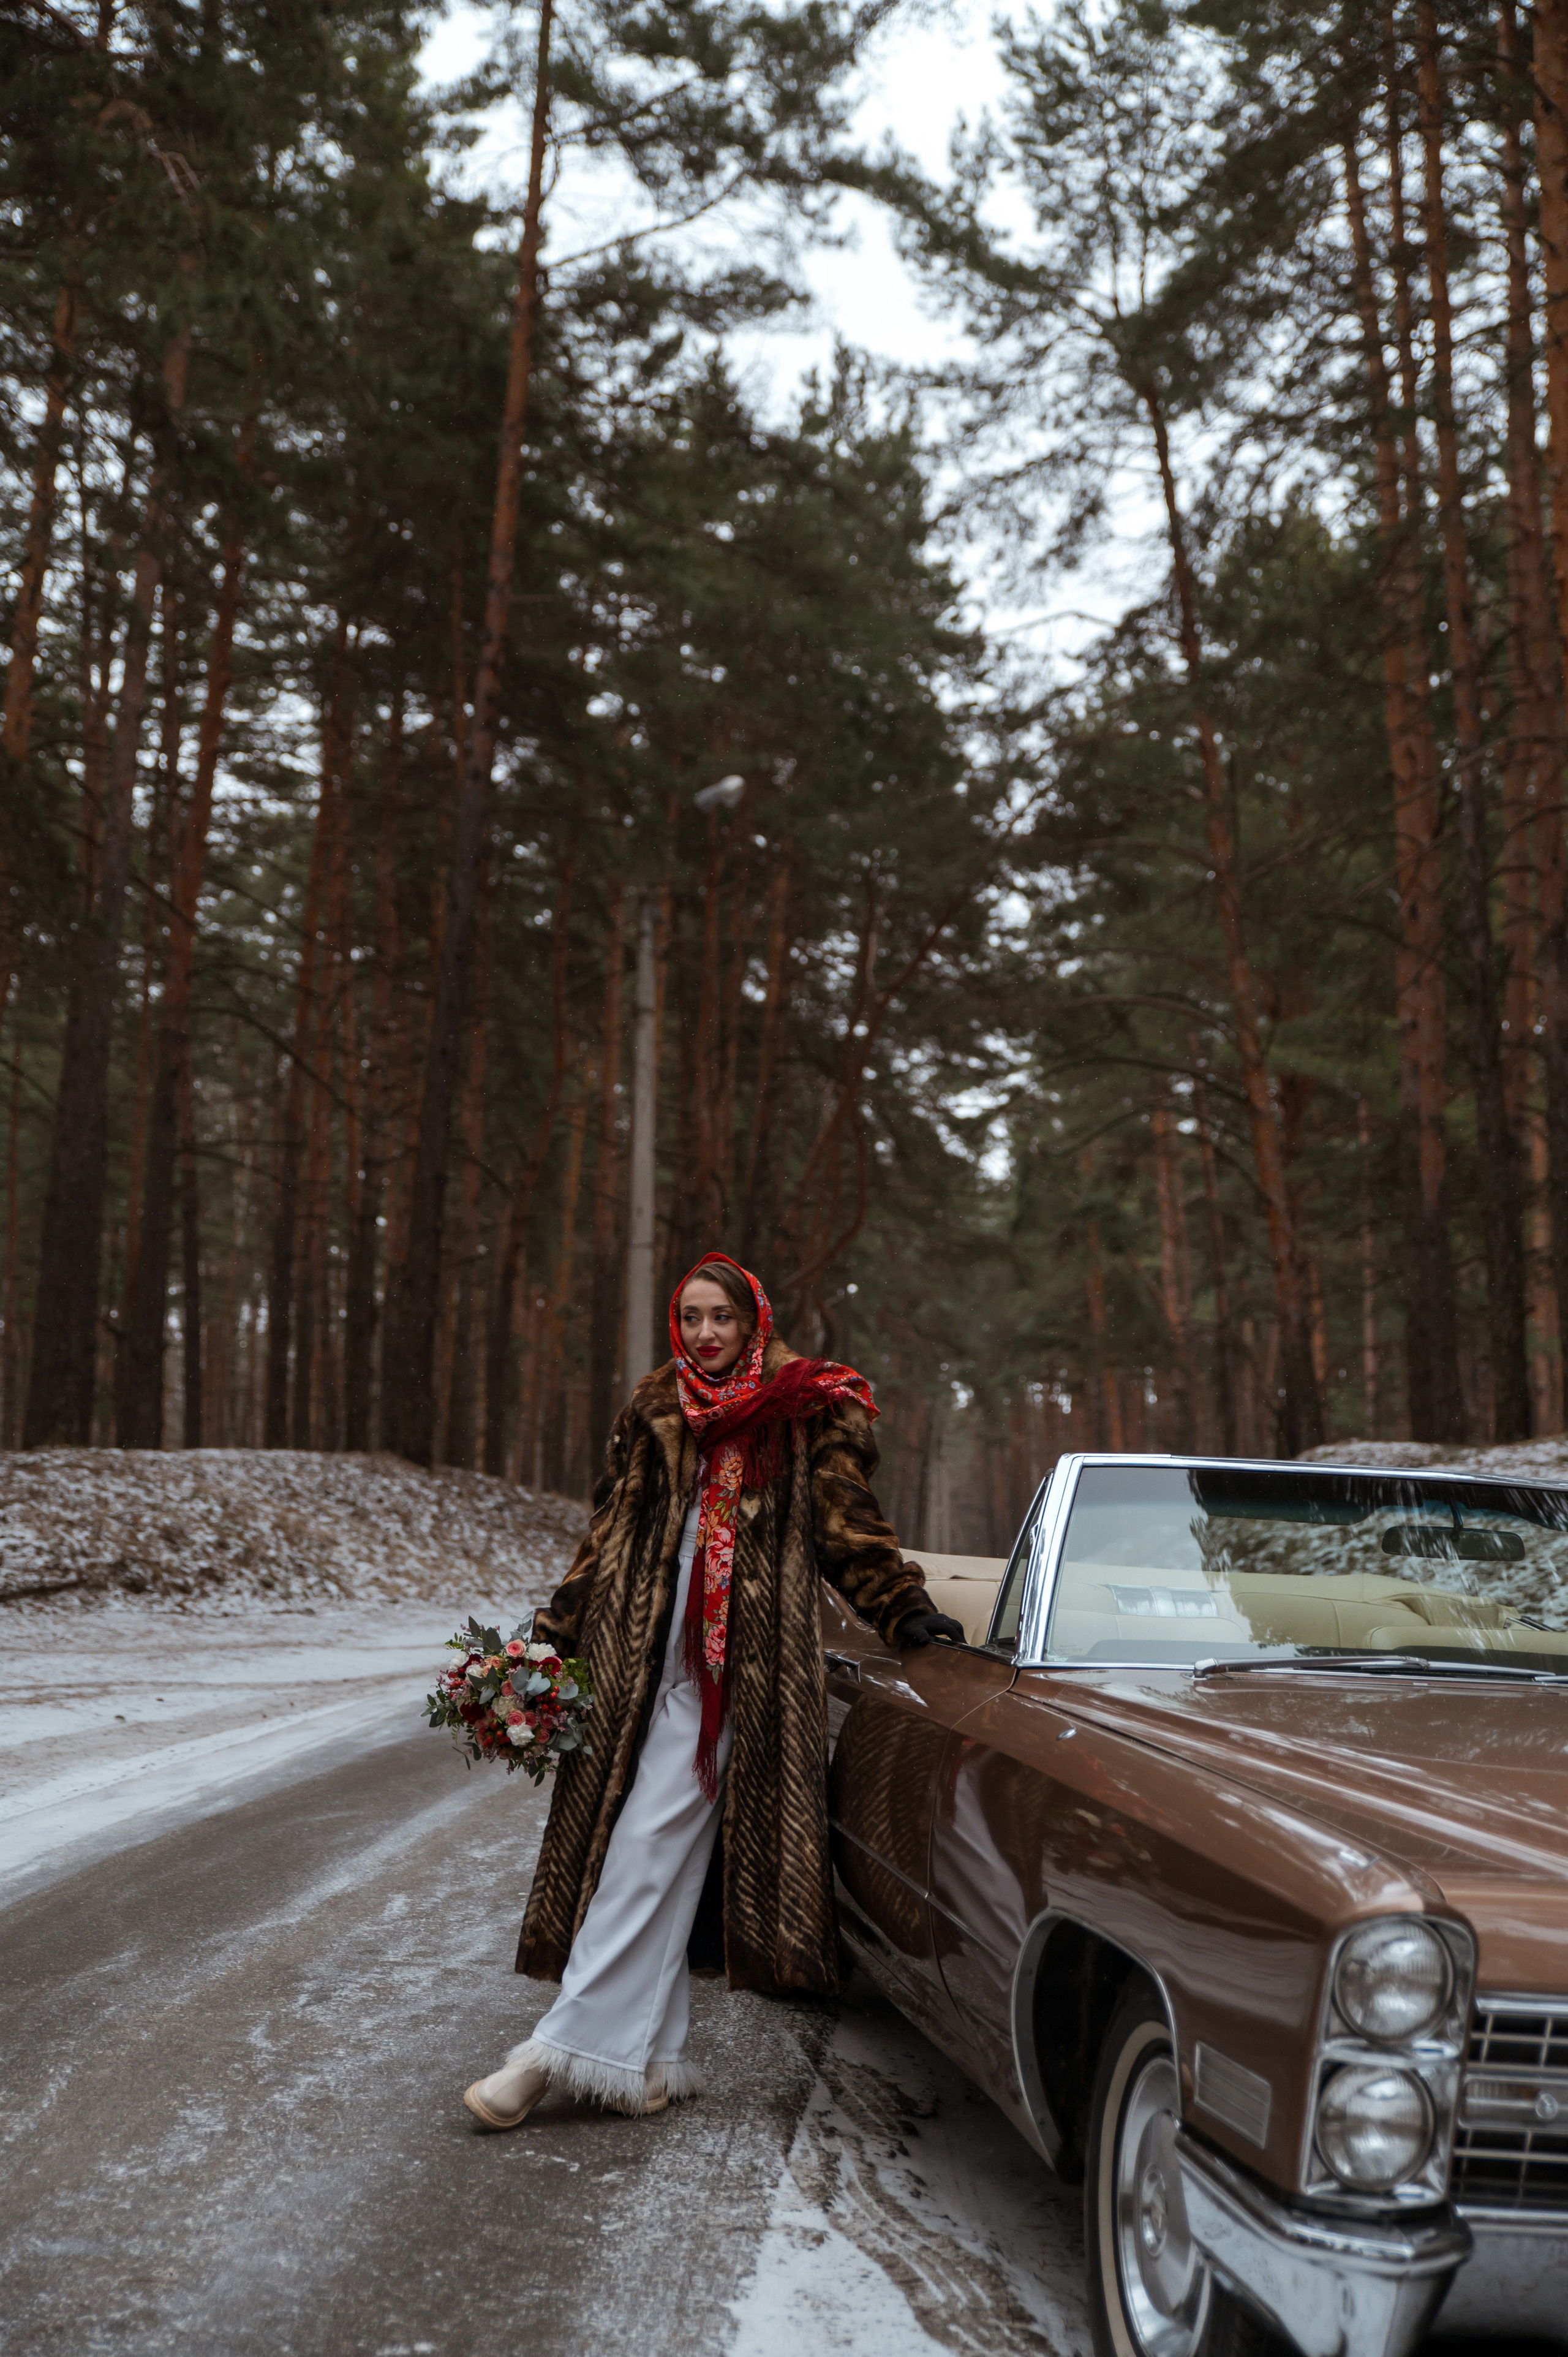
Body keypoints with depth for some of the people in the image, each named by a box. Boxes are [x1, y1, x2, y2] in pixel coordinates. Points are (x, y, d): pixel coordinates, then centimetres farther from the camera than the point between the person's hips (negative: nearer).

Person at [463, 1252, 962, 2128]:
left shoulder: (806, 1415, 5)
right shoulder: (653, 1415, 15)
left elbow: (847, 1524, 7)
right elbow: (611, 1534, 17)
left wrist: (906, 1610, -1)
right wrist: (557, 1629, 11)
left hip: (743, 1664, -3)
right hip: (640, 1655, 4)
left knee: (650, 1845, -8)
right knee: (651, 1856, 1)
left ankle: (564, 2045, -2)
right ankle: (652, 2061, 7)